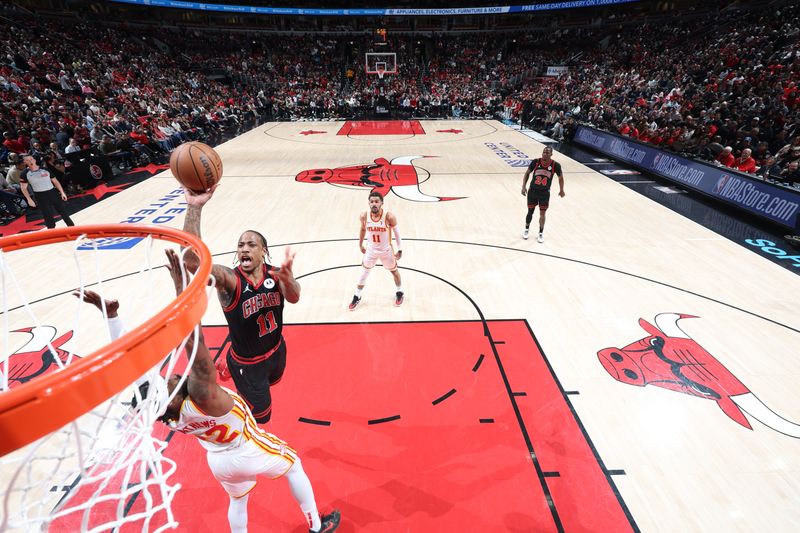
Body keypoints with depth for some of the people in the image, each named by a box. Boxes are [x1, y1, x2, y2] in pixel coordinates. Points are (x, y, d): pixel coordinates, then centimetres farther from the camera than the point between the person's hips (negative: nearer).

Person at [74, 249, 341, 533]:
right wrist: (181, 286, -56)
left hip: (219, 460, 5)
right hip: (248, 451, -5)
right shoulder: (201, 396, -43)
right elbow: (193, 339, -54)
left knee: (237, 500, 32)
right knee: (294, 464, 22)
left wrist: (110, 314, -30)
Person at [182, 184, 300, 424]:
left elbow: (293, 298, -36)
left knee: (270, 383, 35)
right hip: (248, 362, -4)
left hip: (276, 350, 4)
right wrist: (194, 207, -54)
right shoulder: (229, 279, -25)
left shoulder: (275, 274, -16)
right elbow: (192, 260, -43)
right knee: (259, 416, 13)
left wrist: (288, 279, -60)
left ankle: (229, 367, 58)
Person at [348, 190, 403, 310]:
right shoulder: (364, 216, -19)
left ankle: (399, 293, 45)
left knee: (394, 271, 19)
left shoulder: (389, 217, -26)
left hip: (386, 250, -2)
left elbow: (396, 232, -11)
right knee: (363, 273, 12)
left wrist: (400, 250, -7)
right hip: (371, 250, 2)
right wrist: (360, 244, 13)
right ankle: (357, 297, 32)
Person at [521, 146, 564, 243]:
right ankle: (527, 229, 34)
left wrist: (561, 190, 13)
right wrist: (524, 186, -6)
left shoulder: (555, 165, -14)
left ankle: (541, 233, 22)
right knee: (530, 211, 10)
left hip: (545, 193, 0)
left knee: (542, 213, 4)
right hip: (533, 191, 1)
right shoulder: (536, 162, -13)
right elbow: (527, 173, 2)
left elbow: (560, 177, 4)